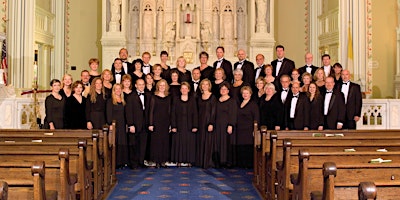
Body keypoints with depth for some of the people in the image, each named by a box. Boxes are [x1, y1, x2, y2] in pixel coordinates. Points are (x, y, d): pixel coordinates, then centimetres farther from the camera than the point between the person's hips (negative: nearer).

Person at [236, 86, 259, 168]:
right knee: (240, 148, 4)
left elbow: (256, 118, -7)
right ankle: (241, 164, 12)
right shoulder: (240, 104, 17)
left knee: (248, 148, -7)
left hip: (248, 130, -6)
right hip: (239, 131, 6)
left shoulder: (253, 104, -2)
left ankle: (249, 164, 1)